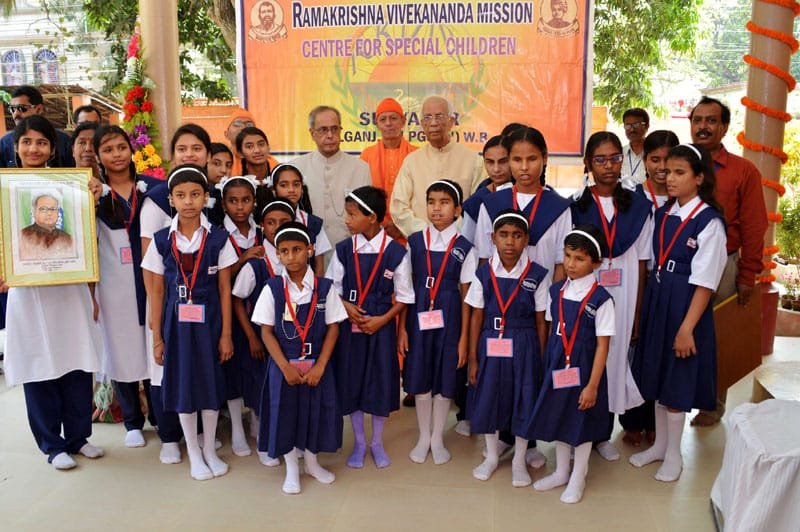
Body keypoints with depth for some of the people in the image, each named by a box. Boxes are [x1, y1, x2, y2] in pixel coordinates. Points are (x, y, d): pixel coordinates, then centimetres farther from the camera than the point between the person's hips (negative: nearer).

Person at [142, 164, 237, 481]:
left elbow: (225, 289, -2)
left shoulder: (218, 239, -3)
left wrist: (226, 334, -3)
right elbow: (157, 292, 2)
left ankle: (210, 449, 28)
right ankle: (193, 453, 26)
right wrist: (157, 338, 1)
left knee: (211, 382, 8)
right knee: (182, 384, 8)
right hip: (176, 321, 1)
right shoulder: (161, 240, -1)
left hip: (209, 319, -1)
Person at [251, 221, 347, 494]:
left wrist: (320, 366, -10)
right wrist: (286, 367, -12)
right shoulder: (272, 289, -6)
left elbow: (333, 328, -3)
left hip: (317, 365, 1)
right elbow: (266, 332, -5)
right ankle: (291, 469, 29)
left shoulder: (325, 287, -6)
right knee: (284, 414, 8)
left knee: (316, 412, 11)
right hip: (283, 365, 0)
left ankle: (312, 463, 36)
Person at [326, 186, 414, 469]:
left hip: (381, 326, -2)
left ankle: (377, 442, 30)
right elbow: (331, 287, 3)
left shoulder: (396, 252, -10)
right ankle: (359, 443, 30)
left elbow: (404, 297, -4)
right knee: (351, 382, 10)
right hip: (349, 325, 2)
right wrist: (345, 306, -15)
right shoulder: (343, 249, -4)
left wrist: (382, 320, -14)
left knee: (381, 383, 8)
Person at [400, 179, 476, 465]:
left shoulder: (464, 247, -4)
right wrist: (402, 328, 0)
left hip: (448, 319, -1)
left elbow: (466, 295, -3)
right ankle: (423, 437, 29)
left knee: (445, 380, 9)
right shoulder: (415, 242, 0)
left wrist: (464, 337, -4)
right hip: (419, 318, 1)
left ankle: (437, 439, 28)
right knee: (419, 378, 10)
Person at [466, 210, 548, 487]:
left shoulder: (537, 275, -6)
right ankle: (491, 456, 34)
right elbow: (476, 317, 2)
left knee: (523, 400, 7)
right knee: (489, 398, 11)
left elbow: (540, 321, -1)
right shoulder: (484, 273, -3)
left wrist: (540, 359, 0)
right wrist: (473, 358, 2)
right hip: (491, 345, 1)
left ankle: (519, 461, 29)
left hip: (523, 346, -1)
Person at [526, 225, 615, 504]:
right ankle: (561, 472, 38)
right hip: (557, 366, 5)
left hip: (584, 368, -5)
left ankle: (578, 478, 32)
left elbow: (602, 345, -14)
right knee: (558, 417, 17)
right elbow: (553, 332, 8)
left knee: (582, 422, 12)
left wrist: (592, 386, -14)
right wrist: (548, 365, 7)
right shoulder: (556, 291, 0)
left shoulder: (601, 298, -15)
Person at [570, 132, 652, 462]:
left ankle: (603, 434, 26)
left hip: (622, 297, 1)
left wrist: (637, 314, 1)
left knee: (615, 358, 9)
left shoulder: (638, 207, 3)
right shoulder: (575, 207, -1)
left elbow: (642, 264, 3)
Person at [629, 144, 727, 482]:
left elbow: (704, 283, -16)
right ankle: (659, 444, 34)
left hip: (686, 307, -6)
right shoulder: (662, 215, 5)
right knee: (656, 377, 16)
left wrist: (687, 328, -18)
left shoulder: (709, 222, -14)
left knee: (676, 382, 6)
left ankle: (673, 454, 26)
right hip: (656, 301, 6)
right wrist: (646, 306, 8)